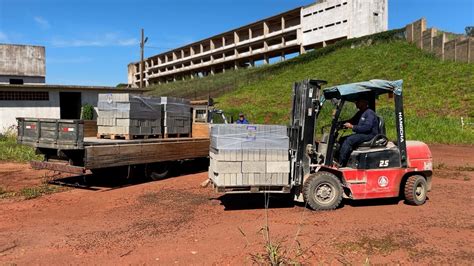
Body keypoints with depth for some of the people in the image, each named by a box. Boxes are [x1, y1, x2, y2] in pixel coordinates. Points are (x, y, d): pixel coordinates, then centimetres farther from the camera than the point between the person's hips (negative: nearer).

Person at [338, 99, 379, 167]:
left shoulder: (369, 113, -12)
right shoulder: (360, 113, 18)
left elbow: (367, 127, -22)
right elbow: (351, 121, 26)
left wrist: (352, 127, -22)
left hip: (369, 135, -10)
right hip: (360, 134, 10)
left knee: (349, 140, -27)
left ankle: (340, 164, -27)